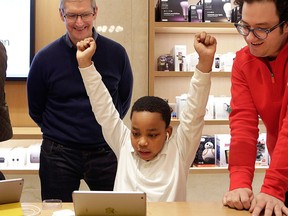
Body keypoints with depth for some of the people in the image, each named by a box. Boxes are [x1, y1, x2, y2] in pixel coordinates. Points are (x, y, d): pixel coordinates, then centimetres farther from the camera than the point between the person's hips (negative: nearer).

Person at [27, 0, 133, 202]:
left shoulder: (116, 53, -4)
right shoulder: (45, 58, -6)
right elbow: (36, 111, 8)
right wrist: (61, 131, 9)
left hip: (106, 152, 1)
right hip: (59, 154, 0)